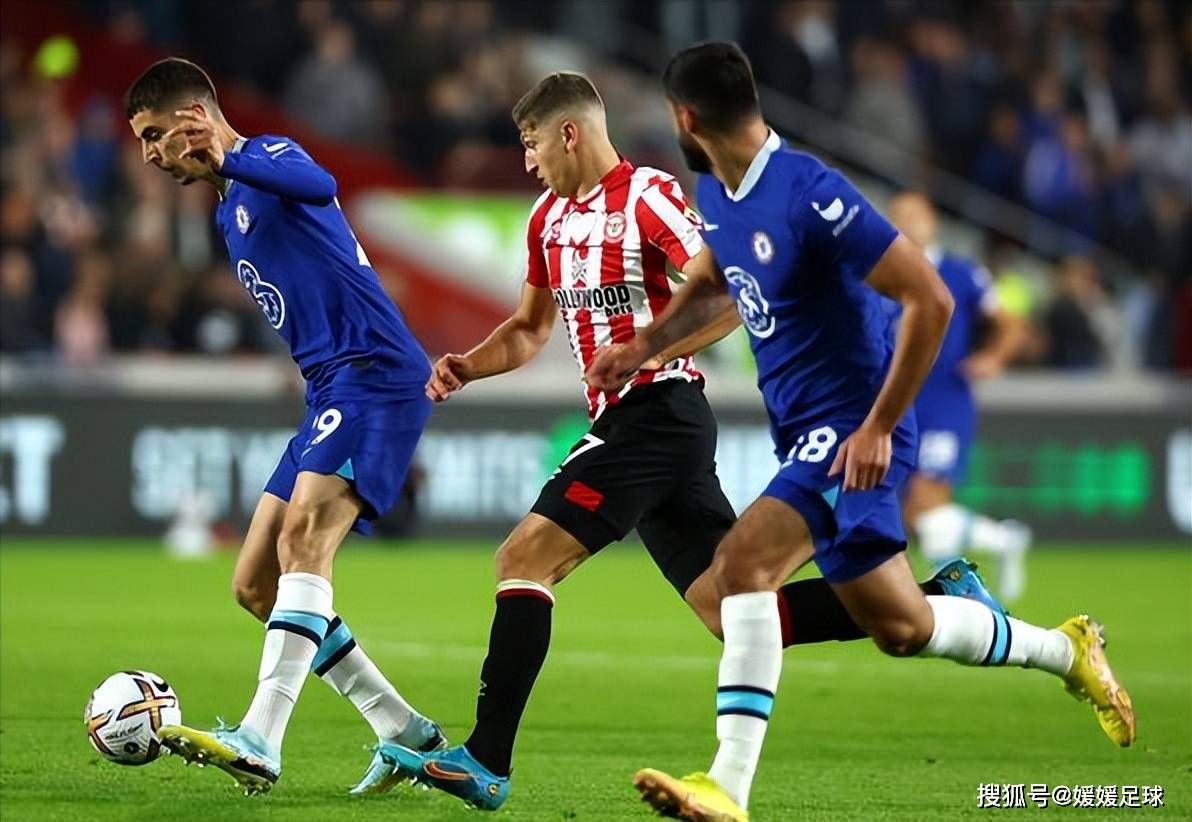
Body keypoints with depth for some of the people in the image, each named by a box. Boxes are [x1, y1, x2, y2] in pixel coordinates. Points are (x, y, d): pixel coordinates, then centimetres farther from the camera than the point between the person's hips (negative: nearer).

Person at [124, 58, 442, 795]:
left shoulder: (269, 156, -6)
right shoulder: (229, 212, 22)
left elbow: (318, 186, -33)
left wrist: (225, 158, -46)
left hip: (376, 374, -10)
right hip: (331, 392, 10)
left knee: (305, 531, -28)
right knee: (255, 586, 7)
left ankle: (260, 743, -40)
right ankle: (408, 734, 12)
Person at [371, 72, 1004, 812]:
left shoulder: (647, 196, -9)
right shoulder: (551, 216, 18)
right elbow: (530, 329, 27)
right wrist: (468, 367, 9)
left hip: (656, 413, -9)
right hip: (627, 423, 9)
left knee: (524, 558, -15)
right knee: (732, 612, 5)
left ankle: (486, 763, -18)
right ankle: (937, 604, 8)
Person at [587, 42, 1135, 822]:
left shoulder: (809, 194, -23)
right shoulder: (715, 194, 4)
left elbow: (930, 301, -23)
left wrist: (878, 426, -21)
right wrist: (644, 343, 12)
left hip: (853, 431, -9)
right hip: (807, 431, 9)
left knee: (743, 561, -26)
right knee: (898, 625, 17)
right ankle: (1068, 649, 38)